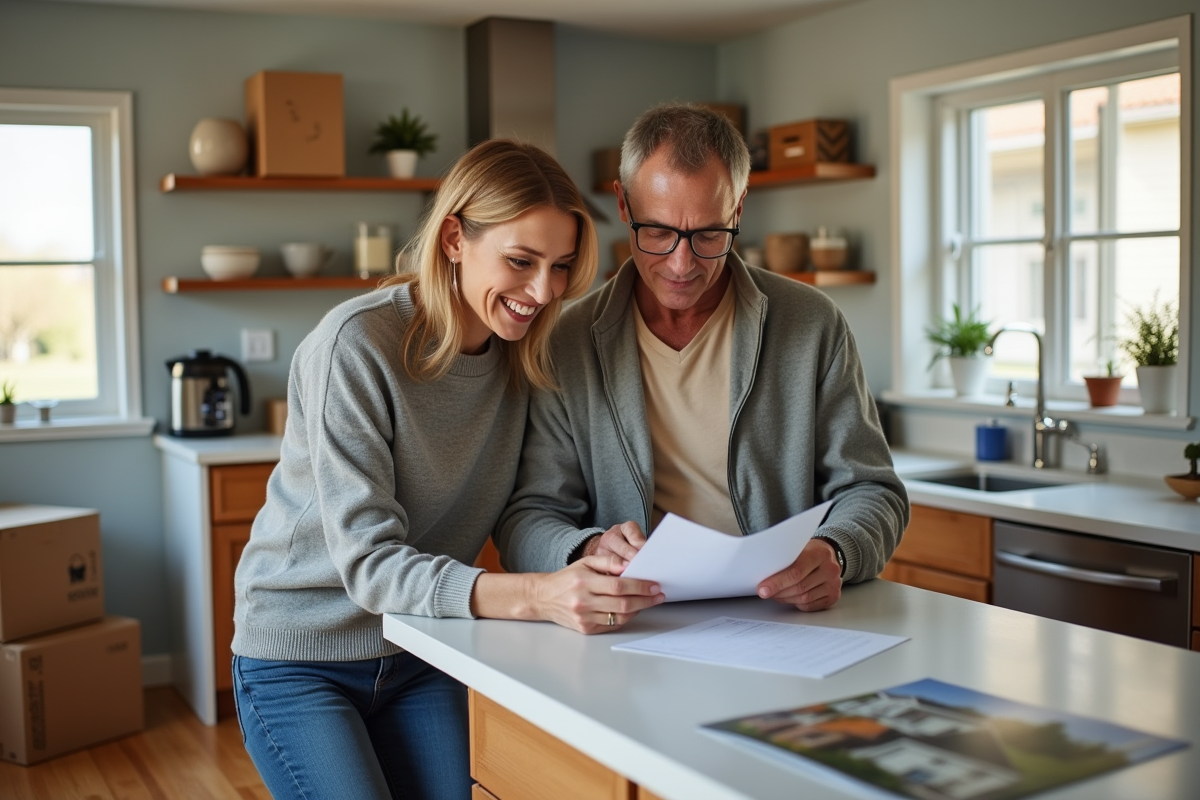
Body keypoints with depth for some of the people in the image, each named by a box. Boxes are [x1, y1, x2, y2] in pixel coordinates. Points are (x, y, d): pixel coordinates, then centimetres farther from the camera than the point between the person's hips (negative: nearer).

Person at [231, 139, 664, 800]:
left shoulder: (524, 354, -3)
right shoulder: (357, 343, -23)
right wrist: (535, 595, -41)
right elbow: (367, 562, -27)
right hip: (300, 656, -5)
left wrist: (595, 550, -23)